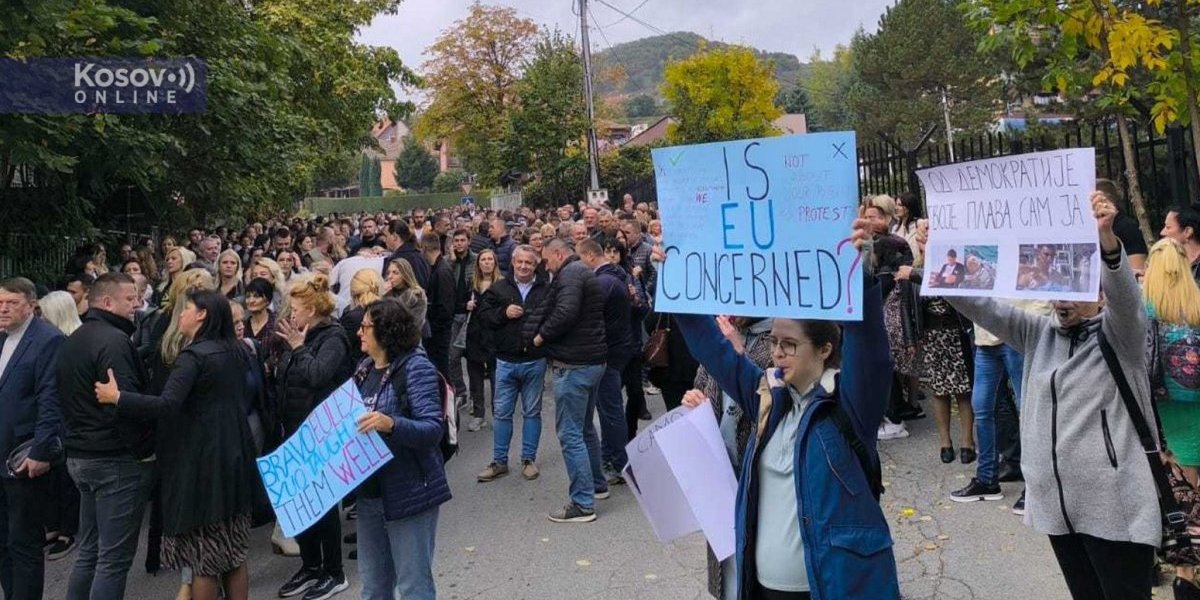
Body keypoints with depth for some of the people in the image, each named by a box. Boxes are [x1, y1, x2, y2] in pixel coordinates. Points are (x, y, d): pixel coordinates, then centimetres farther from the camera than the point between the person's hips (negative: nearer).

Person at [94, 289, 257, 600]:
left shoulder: (193, 356, -15)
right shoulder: (236, 351, 9)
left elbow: (167, 405, -25)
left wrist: (117, 397, -18)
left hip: (201, 459, -8)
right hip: (234, 455, 8)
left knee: (204, 554, 2)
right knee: (232, 550, 15)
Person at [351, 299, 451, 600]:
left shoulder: (416, 367, -14)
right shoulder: (365, 368, 8)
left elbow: (433, 429, -22)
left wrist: (391, 424, -37)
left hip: (409, 492, -8)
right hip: (370, 491, 8)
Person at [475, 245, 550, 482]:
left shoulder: (546, 290, -2)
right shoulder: (498, 288, 3)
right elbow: (481, 315, 0)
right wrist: (503, 313, -14)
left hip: (535, 361, -1)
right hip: (506, 361, 1)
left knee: (532, 412, 10)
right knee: (502, 412, 8)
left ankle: (529, 460, 22)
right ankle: (499, 462, 18)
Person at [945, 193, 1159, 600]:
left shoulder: (1120, 334, -4)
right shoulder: (1040, 334, 9)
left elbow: (1124, 293, -24)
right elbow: (980, 306, 2)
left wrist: (1104, 236, -43)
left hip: (1115, 508, -5)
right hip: (1057, 505, 5)